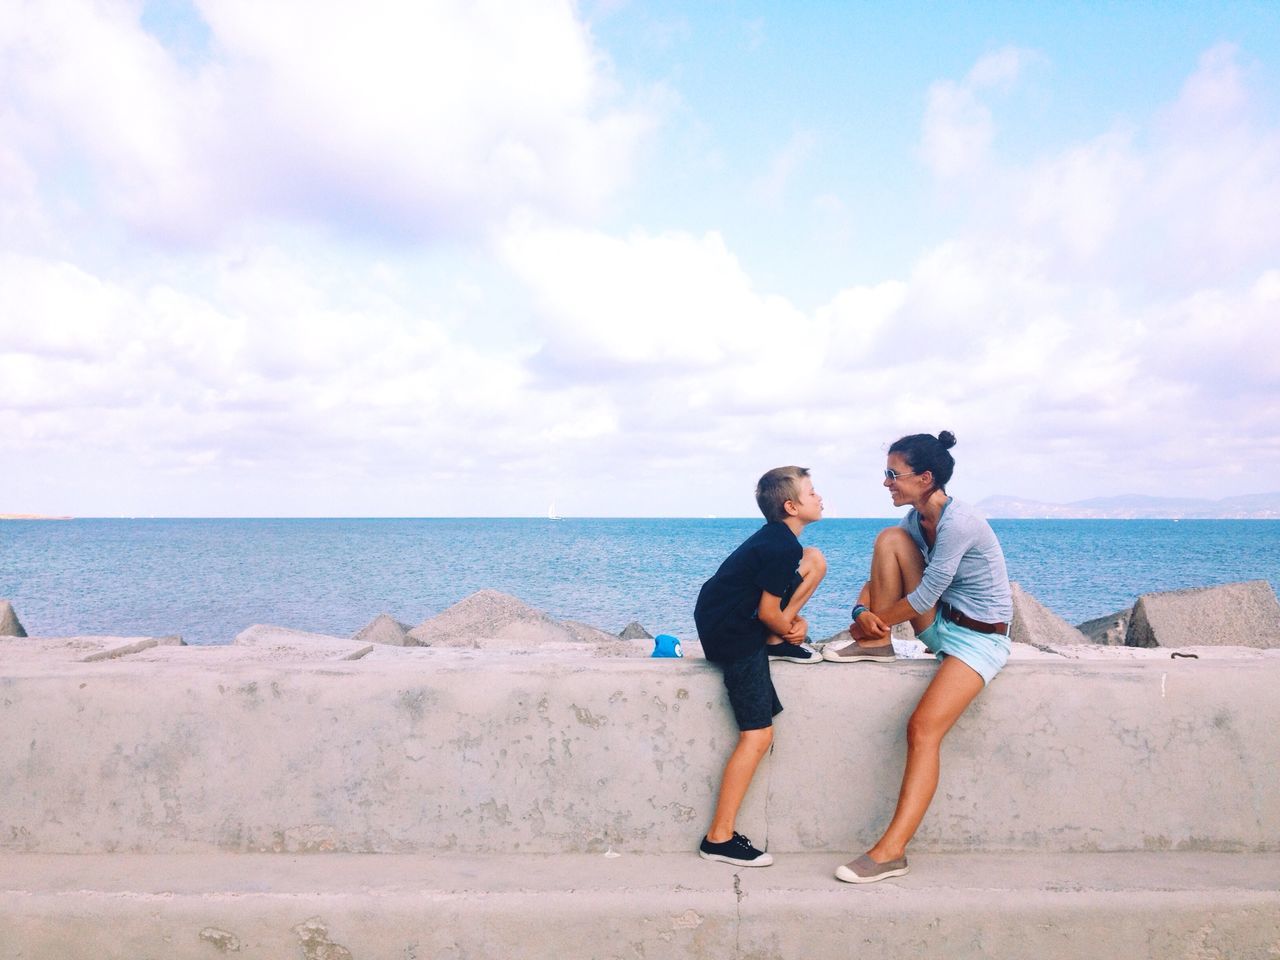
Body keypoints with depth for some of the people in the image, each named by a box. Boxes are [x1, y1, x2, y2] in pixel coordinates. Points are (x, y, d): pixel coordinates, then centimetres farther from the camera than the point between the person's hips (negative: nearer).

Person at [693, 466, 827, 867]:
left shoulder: (774, 537, 9)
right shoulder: (781, 548, -20)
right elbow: (768, 612, -18)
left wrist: (791, 621, 3)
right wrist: (789, 629, 3)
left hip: (734, 621, 9)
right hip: (733, 637, -9)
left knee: (815, 561, 11)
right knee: (758, 736, -9)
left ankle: (776, 646, 10)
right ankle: (719, 838, -5)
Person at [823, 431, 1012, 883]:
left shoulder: (958, 523, -25)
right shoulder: (917, 518, 2)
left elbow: (923, 597, -23)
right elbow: (883, 572, 8)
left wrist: (874, 620, -9)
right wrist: (862, 610, -12)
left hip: (979, 638, -8)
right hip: (938, 624, 8)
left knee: (923, 728, -24)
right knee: (889, 538, -10)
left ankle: (891, 851, -20)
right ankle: (877, 645, -3)